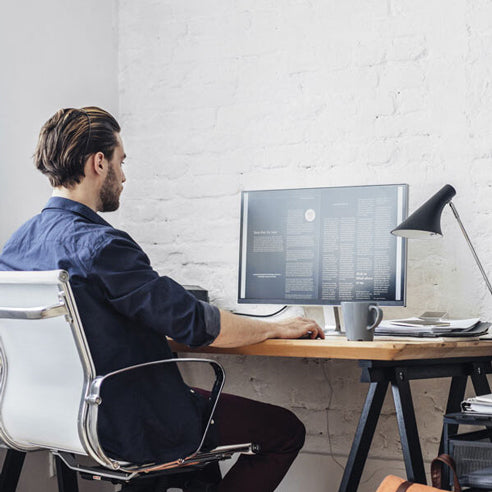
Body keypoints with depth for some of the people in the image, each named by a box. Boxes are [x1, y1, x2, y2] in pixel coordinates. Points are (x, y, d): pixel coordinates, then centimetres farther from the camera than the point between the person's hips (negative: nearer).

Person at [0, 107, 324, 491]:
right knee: (286, 429, 3)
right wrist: (277, 327, -9)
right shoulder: (101, 246, -26)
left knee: (203, 398, 34)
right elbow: (196, 323, -24)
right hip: (131, 433, -9)